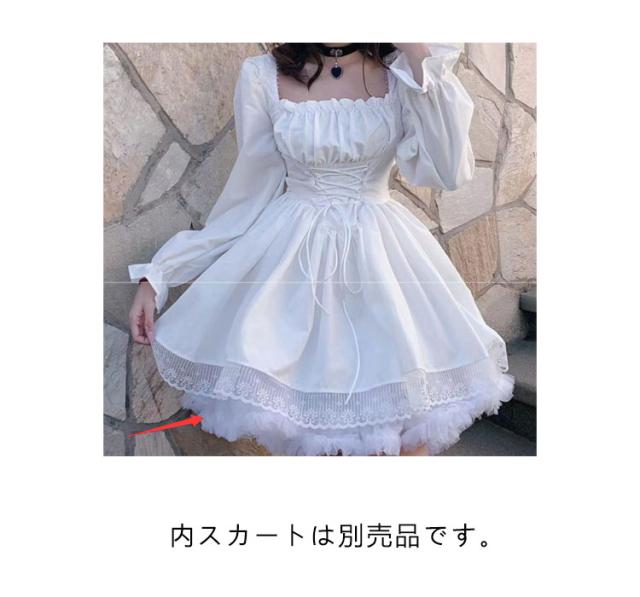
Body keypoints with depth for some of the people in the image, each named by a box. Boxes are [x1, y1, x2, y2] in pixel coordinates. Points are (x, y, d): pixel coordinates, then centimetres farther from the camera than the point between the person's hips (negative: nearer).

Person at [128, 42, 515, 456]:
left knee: (408, 432, -2)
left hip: (383, 253, 1)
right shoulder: (262, 76, -1)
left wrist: (419, 54, -12)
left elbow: (450, 171, -11)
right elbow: (251, 191, 3)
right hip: (291, 255, 0)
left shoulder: (402, 71, 1)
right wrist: (157, 275, 2)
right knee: (295, 416, -5)